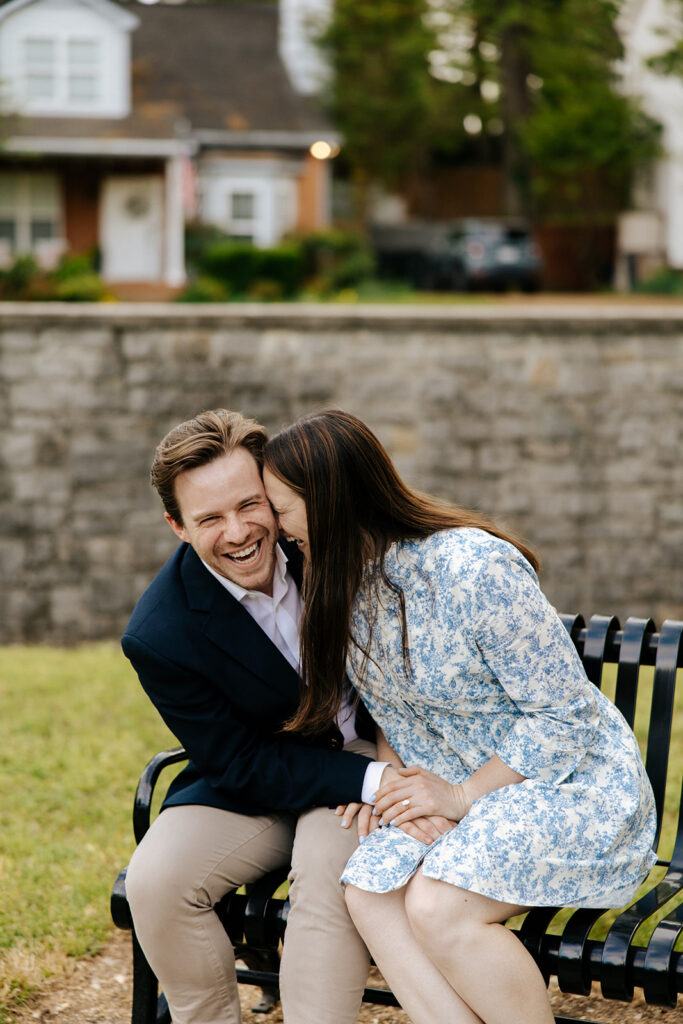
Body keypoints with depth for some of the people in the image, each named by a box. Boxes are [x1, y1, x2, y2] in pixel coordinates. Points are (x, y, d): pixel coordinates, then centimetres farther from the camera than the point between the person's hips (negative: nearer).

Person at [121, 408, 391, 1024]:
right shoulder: (161, 637, -21)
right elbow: (243, 764, -16)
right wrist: (373, 781, -26)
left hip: (364, 751, 0)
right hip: (250, 784, 0)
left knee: (329, 866, -30)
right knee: (156, 877, -23)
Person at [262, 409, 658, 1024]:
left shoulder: (474, 568, -25)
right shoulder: (348, 579, 1)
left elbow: (566, 715, -20)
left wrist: (461, 797, -17)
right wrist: (391, 777, -4)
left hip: (573, 780, -7)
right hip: (458, 788, 7)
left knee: (436, 905, -29)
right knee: (370, 890, -21)